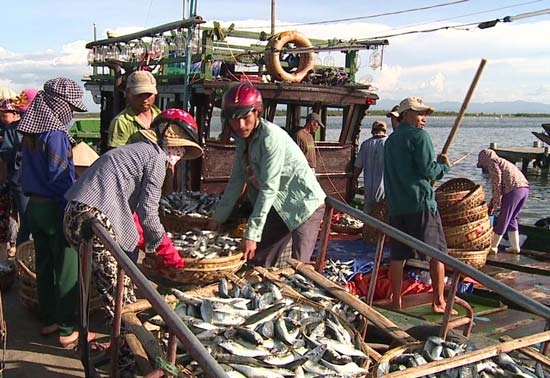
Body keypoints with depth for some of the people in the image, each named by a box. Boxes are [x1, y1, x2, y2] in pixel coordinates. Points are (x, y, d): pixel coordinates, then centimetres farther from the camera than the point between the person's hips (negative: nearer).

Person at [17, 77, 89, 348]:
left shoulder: (31, 130, 7)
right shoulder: (55, 134, -19)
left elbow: (29, 171, 13)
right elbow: (60, 178, -20)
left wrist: (33, 195, 19)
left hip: (34, 205, 9)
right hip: (55, 208, -8)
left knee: (43, 266, 17)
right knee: (67, 272, 2)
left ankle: (47, 321, 30)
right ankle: (66, 331, 10)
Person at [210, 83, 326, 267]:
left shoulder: (271, 136, -24)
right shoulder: (243, 138, 1)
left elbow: (269, 188, -27)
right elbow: (236, 181, 8)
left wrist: (252, 234, -27)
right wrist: (217, 218, 8)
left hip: (304, 205, -8)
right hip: (279, 206, 8)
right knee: (257, 262, 7)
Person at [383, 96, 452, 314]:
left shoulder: (390, 140, 18)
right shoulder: (419, 136, -6)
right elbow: (428, 170, -15)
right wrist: (444, 166, 5)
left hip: (396, 204, 7)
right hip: (421, 202, -7)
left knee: (397, 254, 9)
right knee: (437, 252, 2)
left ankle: (396, 300, 13)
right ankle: (438, 302, 4)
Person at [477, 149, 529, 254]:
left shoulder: (491, 162, 4)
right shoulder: (503, 163, 31)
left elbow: (497, 182, -6)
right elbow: (501, 186, 32)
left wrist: (495, 204, -1)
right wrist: (493, 203, 33)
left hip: (513, 189, -8)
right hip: (525, 188, 8)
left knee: (502, 220, 1)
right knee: (512, 219, 20)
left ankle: (493, 247, 9)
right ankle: (515, 247, 21)